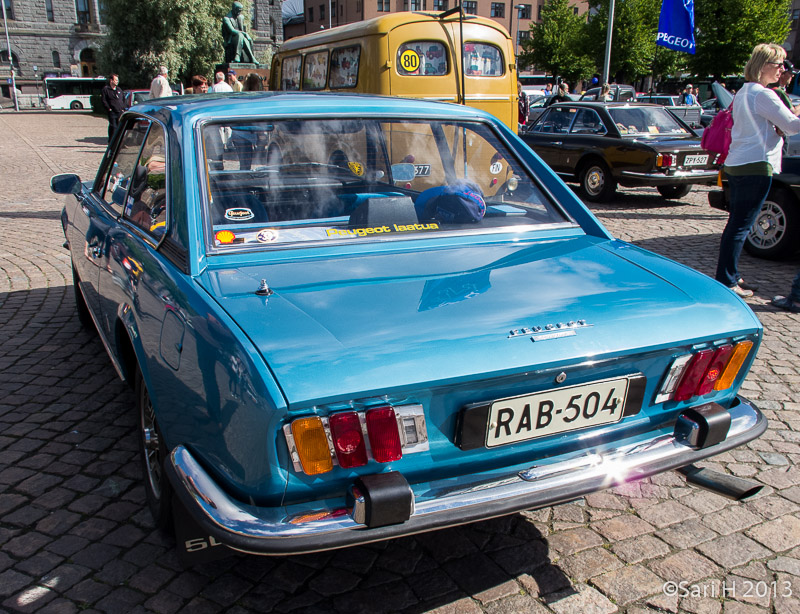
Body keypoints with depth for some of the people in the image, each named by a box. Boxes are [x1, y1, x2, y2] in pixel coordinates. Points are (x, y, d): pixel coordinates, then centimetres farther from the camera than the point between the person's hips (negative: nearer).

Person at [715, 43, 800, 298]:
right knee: (740, 226, -7)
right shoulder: (763, 94, -12)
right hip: (756, 166, -10)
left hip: (736, 165, 10)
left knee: (737, 223, 14)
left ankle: (730, 276, 20)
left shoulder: (744, 92, 17)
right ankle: (727, 281, -4)